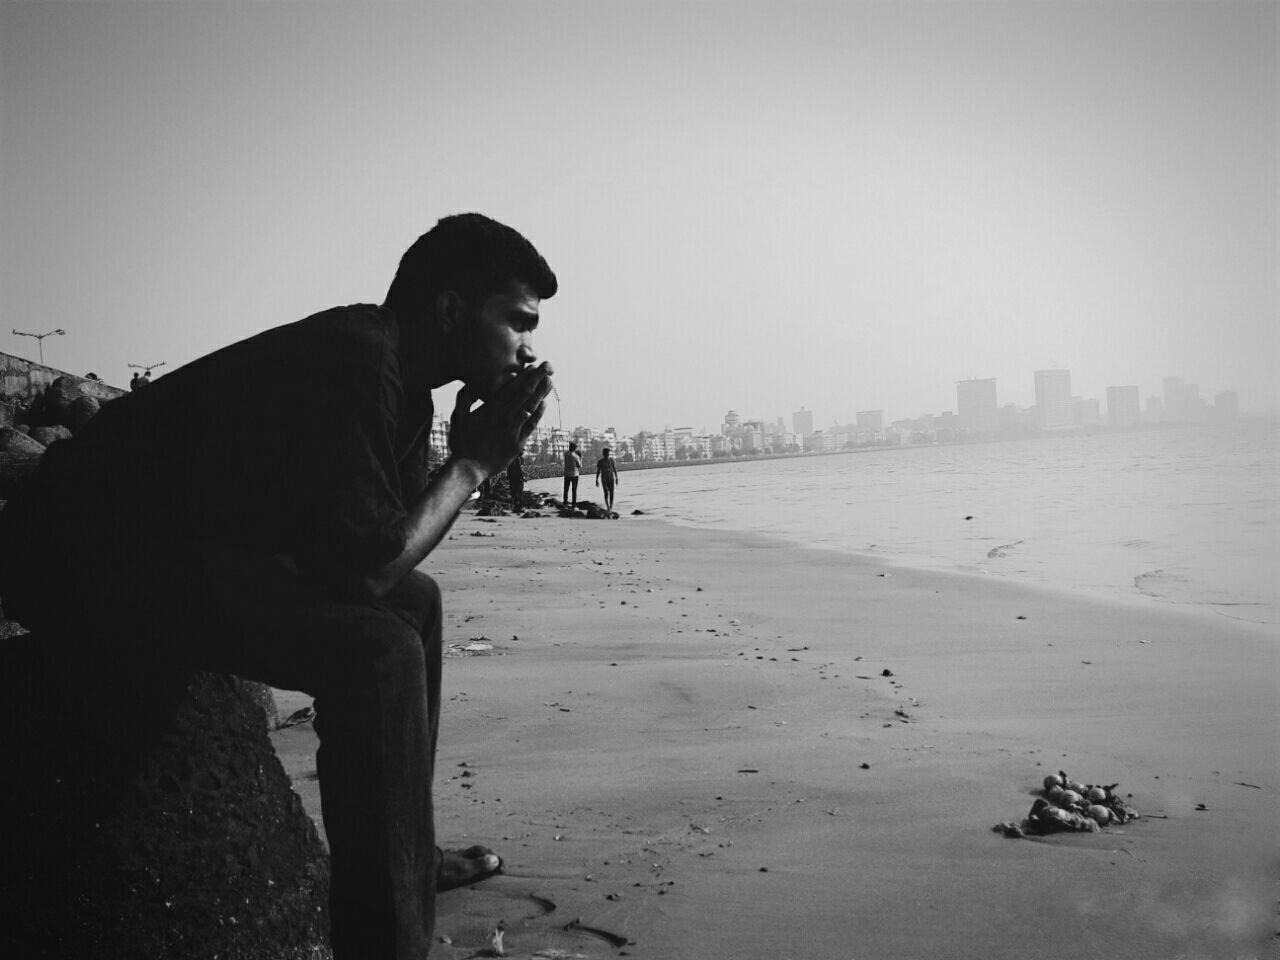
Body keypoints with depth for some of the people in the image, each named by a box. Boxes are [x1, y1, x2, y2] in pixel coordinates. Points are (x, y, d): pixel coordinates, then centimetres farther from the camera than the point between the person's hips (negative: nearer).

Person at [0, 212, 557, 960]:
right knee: (378, 648, -27)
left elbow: (391, 547, 10)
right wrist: (474, 463, -15)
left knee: (414, 598, 15)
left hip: (194, 547, 11)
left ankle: (412, 856, 22)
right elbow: (363, 568, -25)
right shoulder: (358, 362, -23)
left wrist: (471, 455, -2)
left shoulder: (401, 381, 8)